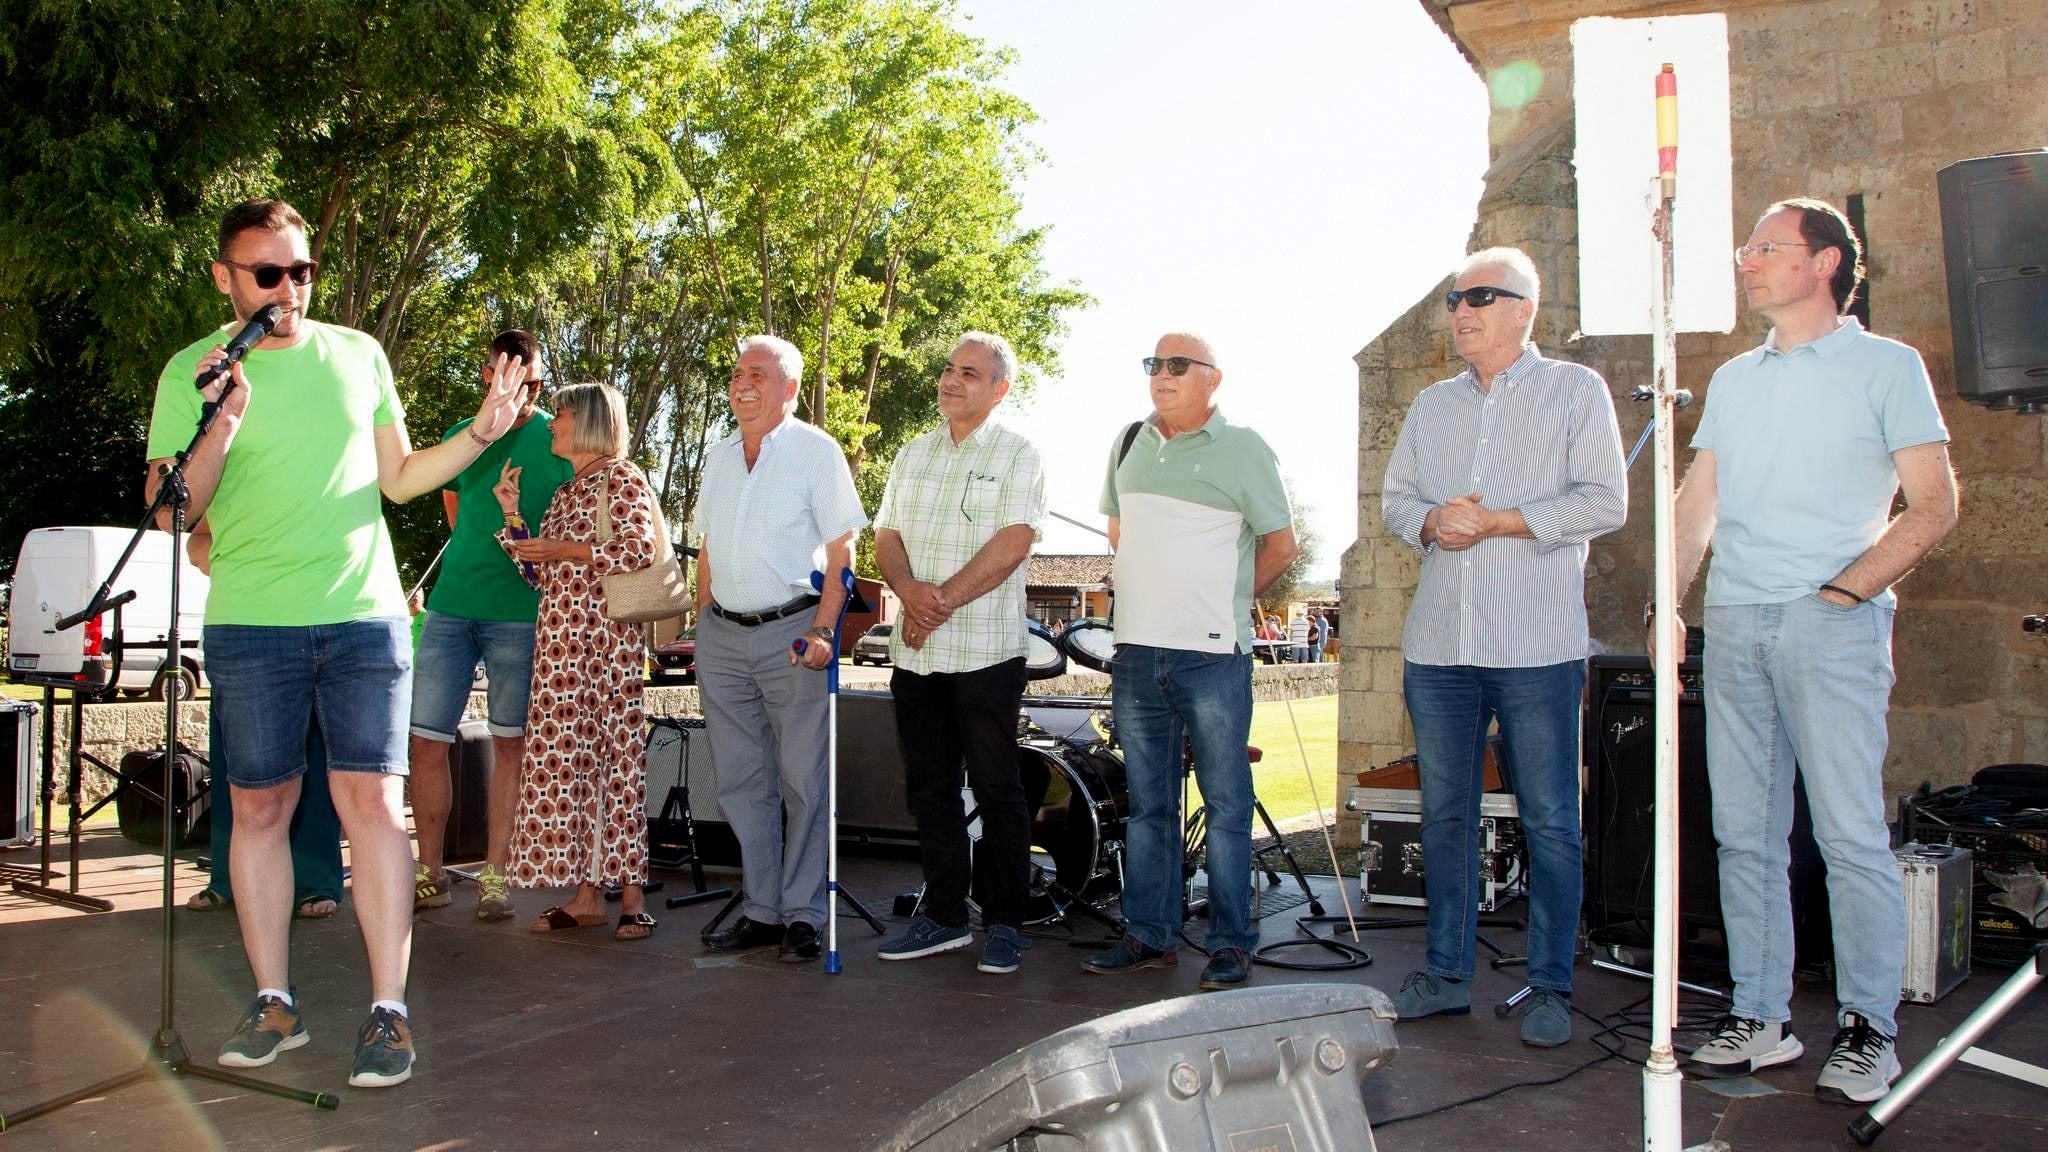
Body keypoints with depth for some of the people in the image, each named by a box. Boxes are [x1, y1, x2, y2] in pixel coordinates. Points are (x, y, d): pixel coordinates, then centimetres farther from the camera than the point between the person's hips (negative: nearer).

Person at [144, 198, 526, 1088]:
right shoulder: (194, 372, 3)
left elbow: (398, 478, 16)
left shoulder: (358, 356, 10)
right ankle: (273, 1004, 18)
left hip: (364, 615, 1)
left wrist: (481, 432, 4)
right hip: (250, 622, 0)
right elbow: (170, 513, -3)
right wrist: (221, 429, -18)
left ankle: (388, 1011, -1)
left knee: (372, 801, -5)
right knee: (259, 808, 6)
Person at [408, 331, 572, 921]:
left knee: (510, 742, 3)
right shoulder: (461, 437, 11)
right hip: (451, 606, 4)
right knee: (426, 739, 1)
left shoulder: (558, 441, -1)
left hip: (521, 612, -4)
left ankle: (494, 875, 11)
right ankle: (429, 874, 12)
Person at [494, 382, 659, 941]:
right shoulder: (563, 492, 23)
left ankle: (632, 893, -4)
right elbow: (539, 572, 20)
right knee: (567, 758, 3)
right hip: (560, 638, 8)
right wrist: (512, 515, 12)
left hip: (608, 636, -8)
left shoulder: (621, 477, 0)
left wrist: (562, 550, -10)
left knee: (616, 755, -7)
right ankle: (586, 891, 7)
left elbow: (639, 549, -13)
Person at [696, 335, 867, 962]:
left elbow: (841, 548, -6)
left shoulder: (815, 450, -2)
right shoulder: (718, 456, 16)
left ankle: (802, 916, 6)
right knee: (742, 784, 8)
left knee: (803, 781, -2)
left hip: (792, 630, -6)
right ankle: (760, 911, 17)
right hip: (722, 637, 6)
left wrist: (822, 630, -16)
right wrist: (704, 627, 12)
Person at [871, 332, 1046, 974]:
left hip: (985, 651, -5)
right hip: (915, 650, 6)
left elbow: (1012, 543, -12)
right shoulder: (913, 455, 16)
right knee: (929, 789, 10)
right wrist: (909, 590, -10)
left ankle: (1005, 924, 9)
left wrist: (944, 599, -17)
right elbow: (886, 537, 10)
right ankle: (945, 917, 21)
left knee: (996, 790, -1)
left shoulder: (1017, 455, -1)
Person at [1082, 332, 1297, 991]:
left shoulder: (1242, 450, -2)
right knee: (1147, 805, 11)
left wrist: (1225, 597, 9)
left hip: (1212, 654, -5)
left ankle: (1231, 945, 8)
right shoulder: (1130, 443, 13)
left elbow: (1280, 546, 3)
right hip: (1136, 652, 5)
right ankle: (1150, 935, 20)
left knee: (1226, 806, 0)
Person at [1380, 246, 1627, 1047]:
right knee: (1444, 813, 10)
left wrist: (1498, 521, -13)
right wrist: (1430, 523, -6)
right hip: (1439, 642, 5)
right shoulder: (1431, 406, 18)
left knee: (1550, 821, 0)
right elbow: (1393, 497, 16)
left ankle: (1550, 987, 11)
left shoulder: (1575, 391, 3)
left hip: (1537, 646, -5)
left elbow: (1606, 501, -6)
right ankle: (1447, 973, 20)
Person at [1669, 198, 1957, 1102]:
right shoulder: (1733, 380, 18)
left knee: (1851, 833, -4)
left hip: (1832, 624, -5)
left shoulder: (1885, 366, 3)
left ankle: (1869, 1028, 7)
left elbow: (1935, 505, -2)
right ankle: (1761, 1016, 15)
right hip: (1733, 625, 5)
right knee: (1745, 832, 6)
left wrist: (1847, 588, -12)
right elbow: (1697, 504, 17)